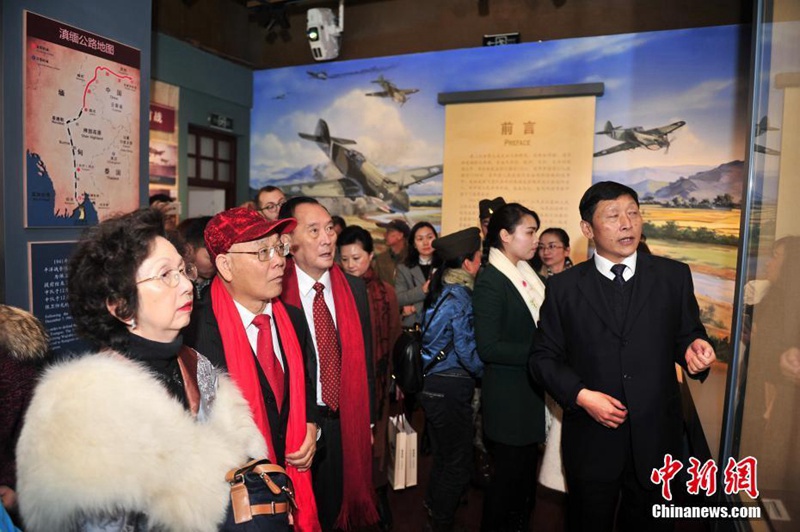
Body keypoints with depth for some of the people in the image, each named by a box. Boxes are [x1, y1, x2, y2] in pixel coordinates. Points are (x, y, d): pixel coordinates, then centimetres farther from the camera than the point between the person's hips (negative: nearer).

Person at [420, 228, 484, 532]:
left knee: (442, 458, 25)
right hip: (451, 388, -9)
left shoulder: (441, 290, 8)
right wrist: (487, 373, -3)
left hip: (433, 384, 9)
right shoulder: (460, 296, -18)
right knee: (458, 464, 7)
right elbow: (467, 350, -19)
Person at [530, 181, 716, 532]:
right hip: (591, 440, -1)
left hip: (656, 439, 1)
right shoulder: (564, 287, -4)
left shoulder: (674, 276, -1)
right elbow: (544, 357, -1)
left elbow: (686, 335, 5)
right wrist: (581, 395, -15)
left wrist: (694, 348, -17)